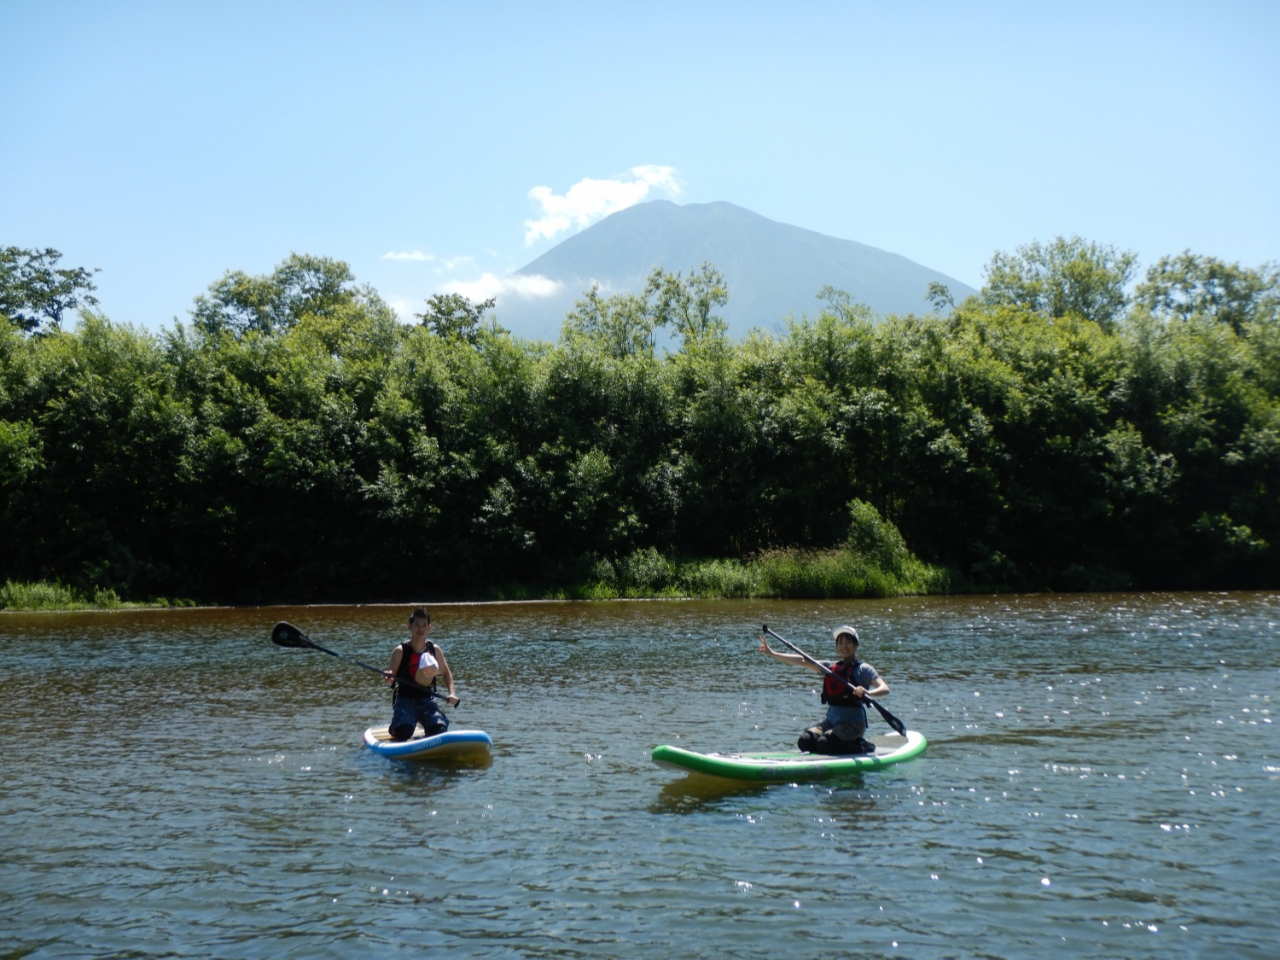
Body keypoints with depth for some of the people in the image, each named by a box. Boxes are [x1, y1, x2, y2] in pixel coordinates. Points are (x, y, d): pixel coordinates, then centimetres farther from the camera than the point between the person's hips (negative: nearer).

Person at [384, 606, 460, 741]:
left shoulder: (435, 650, 5)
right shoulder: (400, 651, -5)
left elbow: (446, 673, 16)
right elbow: (392, 677, -8)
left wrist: (451, 693, 1)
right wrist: (389, 678, -32)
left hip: (427, 700, 3)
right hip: (405, 700, -3)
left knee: (439, 729, -23)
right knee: (403, 731, -29)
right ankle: (394, 730, 12)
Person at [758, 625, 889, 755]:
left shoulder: (863, 669, -4)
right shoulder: (830, 667, 11)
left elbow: (885, 688, -17)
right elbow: (802, 661, 5)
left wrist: (867, 693, -39)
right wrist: (772, 653, -3)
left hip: (852, 723, -6)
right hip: (831, 720, 6)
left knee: (824, 743, -28)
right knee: (804, 741, -16)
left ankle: (860, 747, -4)